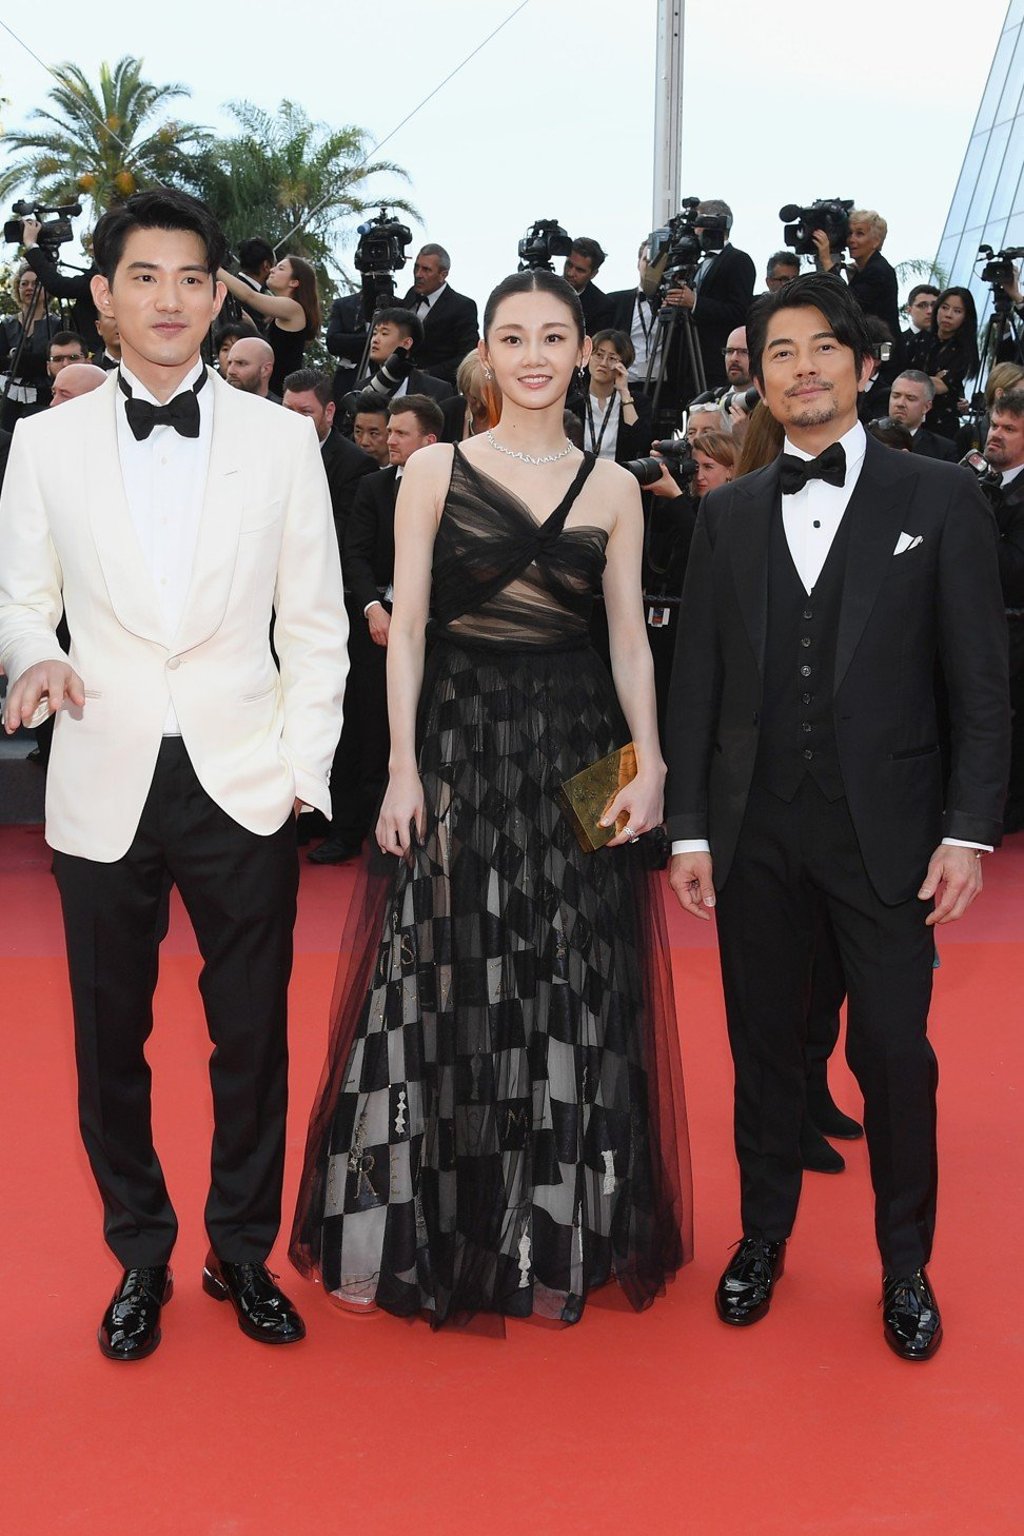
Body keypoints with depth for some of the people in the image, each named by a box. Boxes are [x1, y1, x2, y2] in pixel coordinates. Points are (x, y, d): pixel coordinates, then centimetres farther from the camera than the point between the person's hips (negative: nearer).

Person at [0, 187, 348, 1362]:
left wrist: (304, 770, -3)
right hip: (104, 788, 1)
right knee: (110, 1042, 11)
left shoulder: (282, 440, 4)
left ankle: (244, 1252, 29)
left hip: (244, 784, 0)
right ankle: (140, 1256, 31)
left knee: (253, 1039, 8)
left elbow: (315, 625, 4)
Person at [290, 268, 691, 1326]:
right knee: (450, 983, 4)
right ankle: (436, 1227, 22)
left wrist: (648, 763, -5)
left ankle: (557, 1228, 23)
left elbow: (630, 638, 6)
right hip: (457, 735, -1)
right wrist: (403, 766, -8)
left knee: (572, 993, 6)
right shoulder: (434, 471, 2)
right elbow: (406, 629, -1)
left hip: (574, 743, 2)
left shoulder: (613, 487, 7)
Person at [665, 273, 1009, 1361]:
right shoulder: (728, 513, 8)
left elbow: (980, 684, -2)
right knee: (763, 1044, 12)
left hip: (886, 829, -2)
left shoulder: (939, 499, 1)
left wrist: (968, 830, -8)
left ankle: (906, 1264, 24)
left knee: (894, 1052, 3)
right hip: (756, 831, 3)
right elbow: (696, 679, 8)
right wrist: (688, 828, 3)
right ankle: (763, 1235, 31)